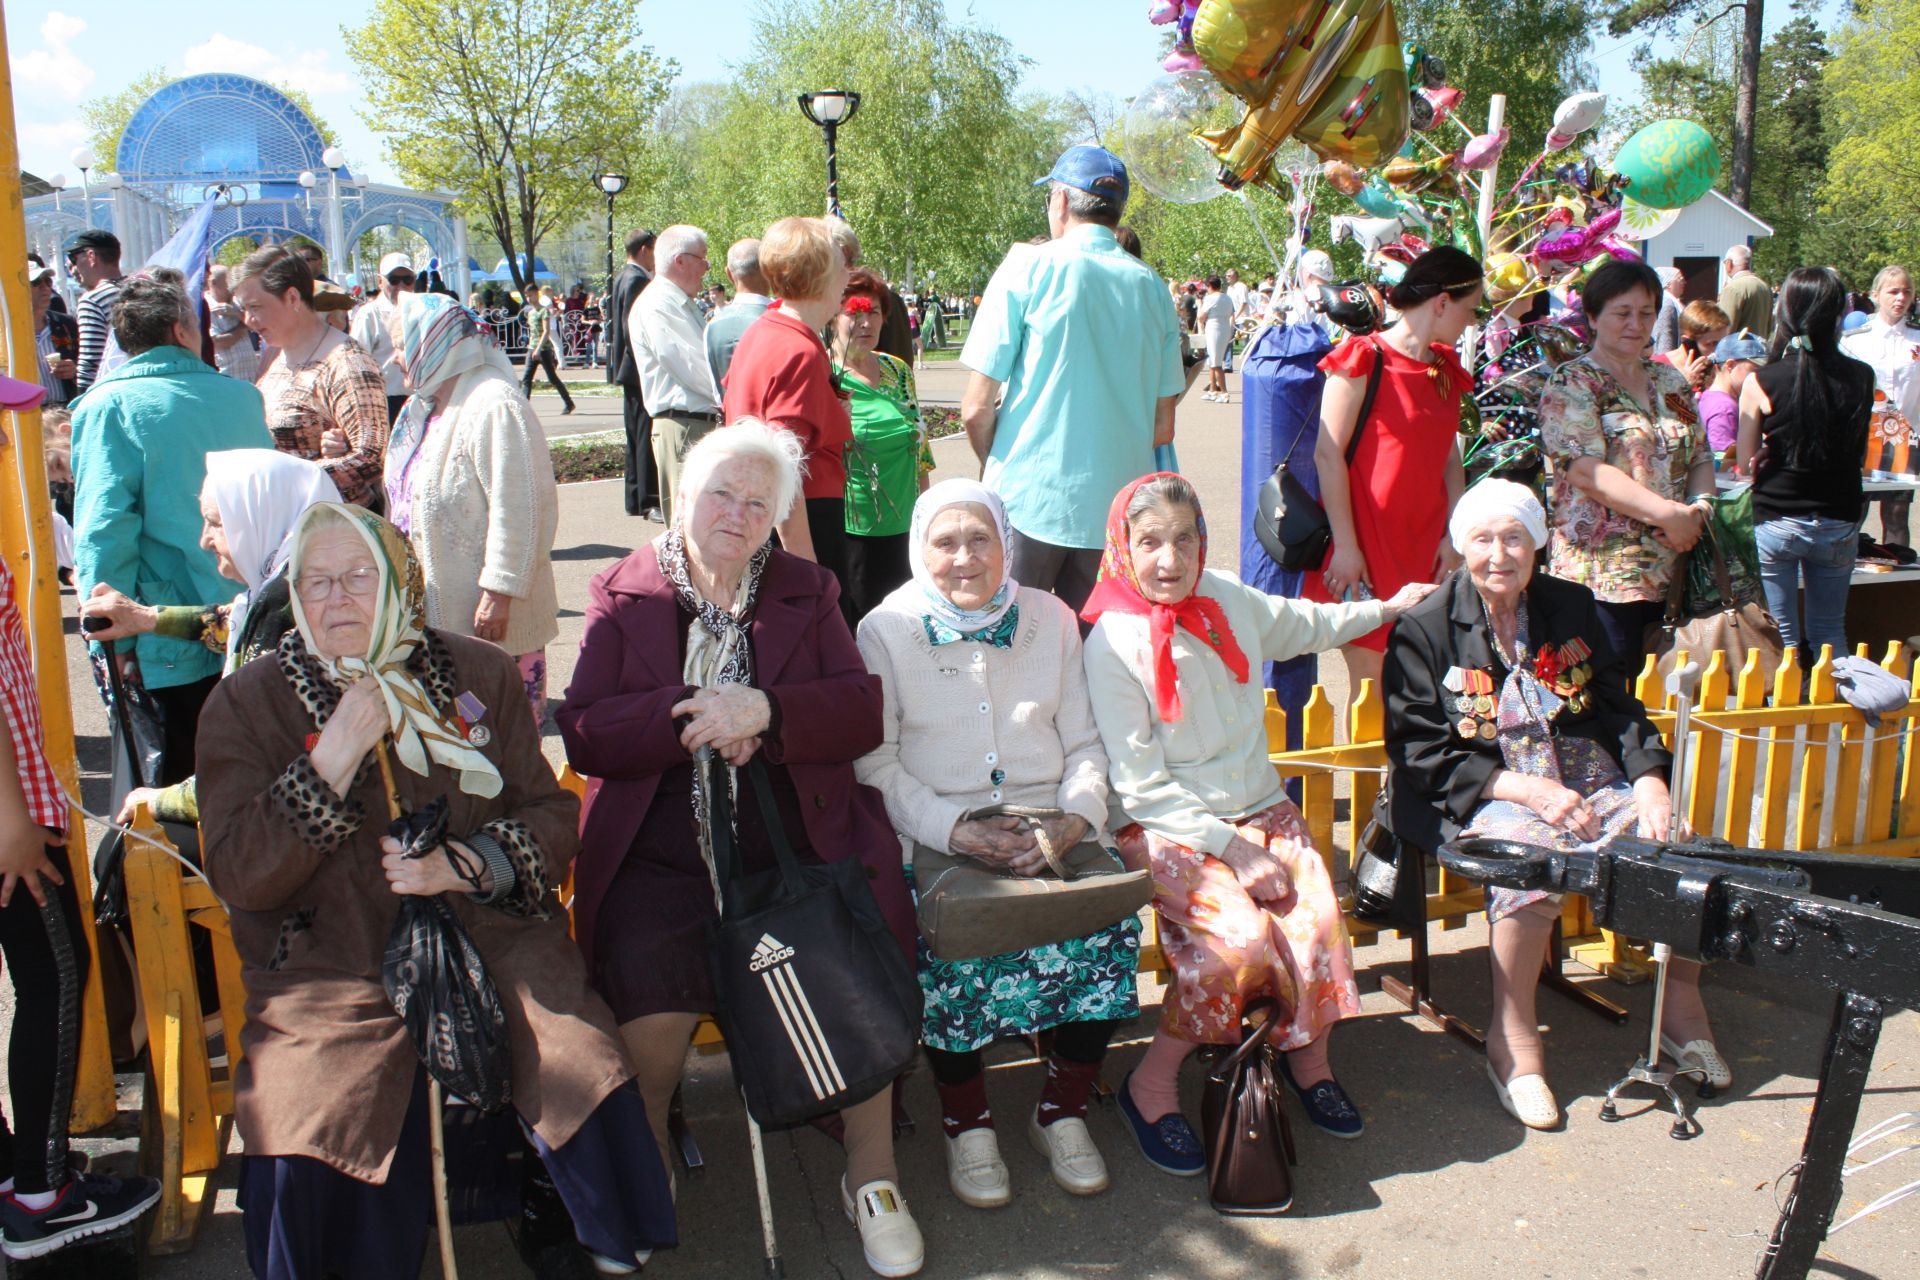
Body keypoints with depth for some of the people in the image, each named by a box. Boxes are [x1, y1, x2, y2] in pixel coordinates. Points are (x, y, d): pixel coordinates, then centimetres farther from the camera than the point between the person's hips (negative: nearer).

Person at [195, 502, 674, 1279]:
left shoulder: (478, 675, 10)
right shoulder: (248, 704, 5)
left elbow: (552, 816, 9)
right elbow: (237, 878, -4)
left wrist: (467, 865, -12)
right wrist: (334, 757, -14)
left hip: (488, 932, 1)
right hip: (330, 965, -1)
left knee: (587, 1080, -21)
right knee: (307, 1148, -26)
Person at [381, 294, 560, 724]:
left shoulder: (493, 406, -17)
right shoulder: (421, 407, 14)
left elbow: (517, 508, -23)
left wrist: (499, 594, -24)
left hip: (487, 615, -9)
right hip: (434, 607, 10)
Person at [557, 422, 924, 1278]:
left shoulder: (808, 593, 14)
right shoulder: (621, 596, 10)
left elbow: (862, 713, 2)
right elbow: (583, 733, -1)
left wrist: (764, 711, -15)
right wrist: (691, 718, -15)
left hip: (797, 843, 1)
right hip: (661, 851, -1)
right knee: (651, 985, -26)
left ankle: (872, 1175, 2)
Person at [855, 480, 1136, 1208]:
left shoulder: (1050, 620, 13)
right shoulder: (885, 630, 3)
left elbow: (1086, 744, 12)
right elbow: (876, 765, -3)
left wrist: (1077, 819, -9)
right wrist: (957, 831, -17)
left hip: (1049, 826, 3)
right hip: (936, 836, -2)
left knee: (1110, 918, -24)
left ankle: (1063, 1110, -3)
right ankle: (966, 1123, -7)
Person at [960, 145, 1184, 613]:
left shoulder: (1029, 270, -5)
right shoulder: (1152, 288, 6)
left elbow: (977, 409, -7)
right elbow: (1163, 428, 9)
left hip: (1029, 503, -4)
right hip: (1118, 509, 4)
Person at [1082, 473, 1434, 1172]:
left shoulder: (1228, 599, 4)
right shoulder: (1112, 641, -12)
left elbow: (1303, 624, 29)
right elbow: (1139, 785, -13)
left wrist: (1386, 607, 35)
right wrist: (1232, 849, -17)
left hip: (1259, 806, 5)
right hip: (1165, 827, -5)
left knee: (1318, 919, -20)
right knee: (1242, 938, -28)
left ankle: (1307, 1057, 9)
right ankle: (1151, 1086, -7)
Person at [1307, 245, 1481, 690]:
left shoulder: (1445, 369, 14)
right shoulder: (1364, 357, -8)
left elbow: (1449, 458, 15)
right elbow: (1328, 454, -12)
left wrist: (1453, 537, 3)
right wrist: (1345, 546, -16)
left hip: (1424, 548, 7)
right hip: (1367, 545, -6)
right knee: (1370, 680, -5)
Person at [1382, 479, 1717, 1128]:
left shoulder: (1571, 608, 11)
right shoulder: (1425, 627, -3)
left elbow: (1618, 709, 10)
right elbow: (1420, 752, -9)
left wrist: (1649, 778, -11)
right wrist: (1526, 788, -19)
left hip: (1588, 782, 5)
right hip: (1483, 799, -5)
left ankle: (1682, 1006, 6)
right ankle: (1512, 1042, -19)